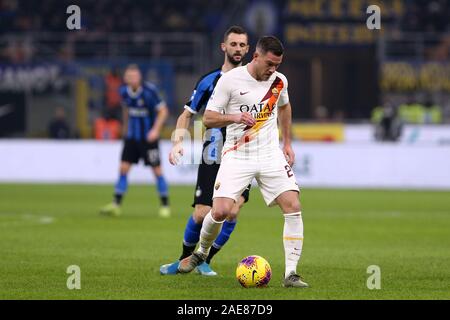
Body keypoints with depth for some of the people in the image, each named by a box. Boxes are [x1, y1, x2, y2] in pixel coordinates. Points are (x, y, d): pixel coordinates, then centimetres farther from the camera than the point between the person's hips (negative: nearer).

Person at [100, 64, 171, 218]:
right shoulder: (124, 91, -1)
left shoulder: (149, 91, -17)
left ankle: (165, 205, 9)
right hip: (132, 136, 5)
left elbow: (163, 111, -13)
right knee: (123, 168, -2)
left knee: (157, 170, -2)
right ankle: (116, 204, 0)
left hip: (149, 137, -5)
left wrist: (155, 130, -23)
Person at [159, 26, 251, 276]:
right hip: (213, 159, 0)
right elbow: (187, 115, 9)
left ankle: (205, 261, 4)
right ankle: (185, 260, 18)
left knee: (232, 211, -15)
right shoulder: (209, 82, 4)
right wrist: (178, 141, -5)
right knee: (201, 214, -6)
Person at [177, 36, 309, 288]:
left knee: (293, 207, -14)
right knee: (220, 211, -16)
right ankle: (201, 253, 16)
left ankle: (291, 274, -9)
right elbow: (208, 118, -6)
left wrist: (287, 143, 21)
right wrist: (234, 117, -24)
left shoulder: (280, 81, 4)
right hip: (237, 156, -3)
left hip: (271, 155, 3)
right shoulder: (230, 80, -9)